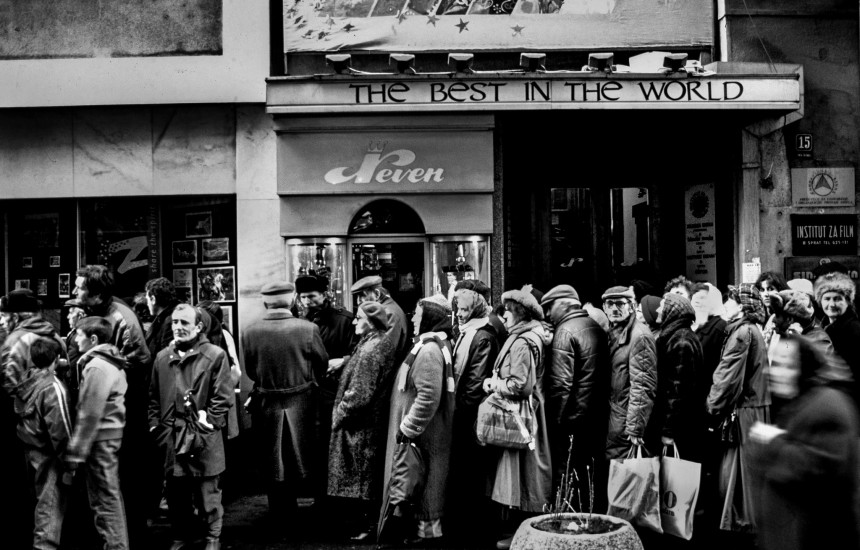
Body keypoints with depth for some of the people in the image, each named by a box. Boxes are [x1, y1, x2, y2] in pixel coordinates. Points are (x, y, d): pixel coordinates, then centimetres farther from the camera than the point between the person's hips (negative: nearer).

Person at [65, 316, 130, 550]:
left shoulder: (96, 367, -16)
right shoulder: (112, 363, 12)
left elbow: (89, 415, -19)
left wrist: (75, 452, -16)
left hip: (100, 437, -10)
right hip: (113, 433, 10)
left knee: (104, 500, -3)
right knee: (111, 496, 16)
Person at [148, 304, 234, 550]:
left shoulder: (215, 355, -5)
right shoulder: (162, 357, 11)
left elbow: (223, 398, -8)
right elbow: (154, 396, 16)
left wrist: (205, 427, -12)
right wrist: (155, 425, 5)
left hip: (203, 437, -4)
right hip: (170, 435, 4)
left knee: (207, 490, 4)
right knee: (175, 490, 12)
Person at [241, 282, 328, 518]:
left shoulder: (250, 332, -13)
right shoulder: (308, 329, -17)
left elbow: (250, 371, -1)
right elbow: (323, 365, -4)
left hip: (267, 403, 1)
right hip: (301, 401, -1)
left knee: (272, 457, 15)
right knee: (301, 453, 18)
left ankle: (279, 508, 24)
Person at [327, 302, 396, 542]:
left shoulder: (371, 349, -23)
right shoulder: (382, 342, 7)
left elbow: (360, 393, -23)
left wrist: (340, 413, -13)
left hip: (362, 423, -10)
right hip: (373, 420, 10)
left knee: (362, 474, 3)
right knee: (369, 475, 18)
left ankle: (368, 522, 12)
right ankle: (368, 517, 28)